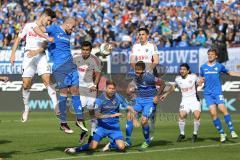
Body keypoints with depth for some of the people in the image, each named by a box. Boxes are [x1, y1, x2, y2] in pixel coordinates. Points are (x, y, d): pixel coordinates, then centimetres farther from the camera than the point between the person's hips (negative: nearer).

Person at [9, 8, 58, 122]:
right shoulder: (29, 26, 7)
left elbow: (44, 46, -2)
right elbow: (18, 39, 10)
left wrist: (36, 52, -21)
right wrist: (13, 54, 1)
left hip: (41, 56, 0)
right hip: (28, 56, 0)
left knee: (47, 80, -16)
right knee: (26, 84, -4)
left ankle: (56, 107, -20)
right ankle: (26, 108, 15)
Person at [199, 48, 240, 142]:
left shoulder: (219, 66, 6)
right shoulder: (203, 67, 10)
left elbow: (229, 73, 21)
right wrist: (201, 81, -1)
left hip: (218, 92, -2)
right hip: (208, 93, 2)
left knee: (223, 109, -21)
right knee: (213, 113, -10)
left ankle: (232, 131, -17)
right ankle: (222, 133, 3)